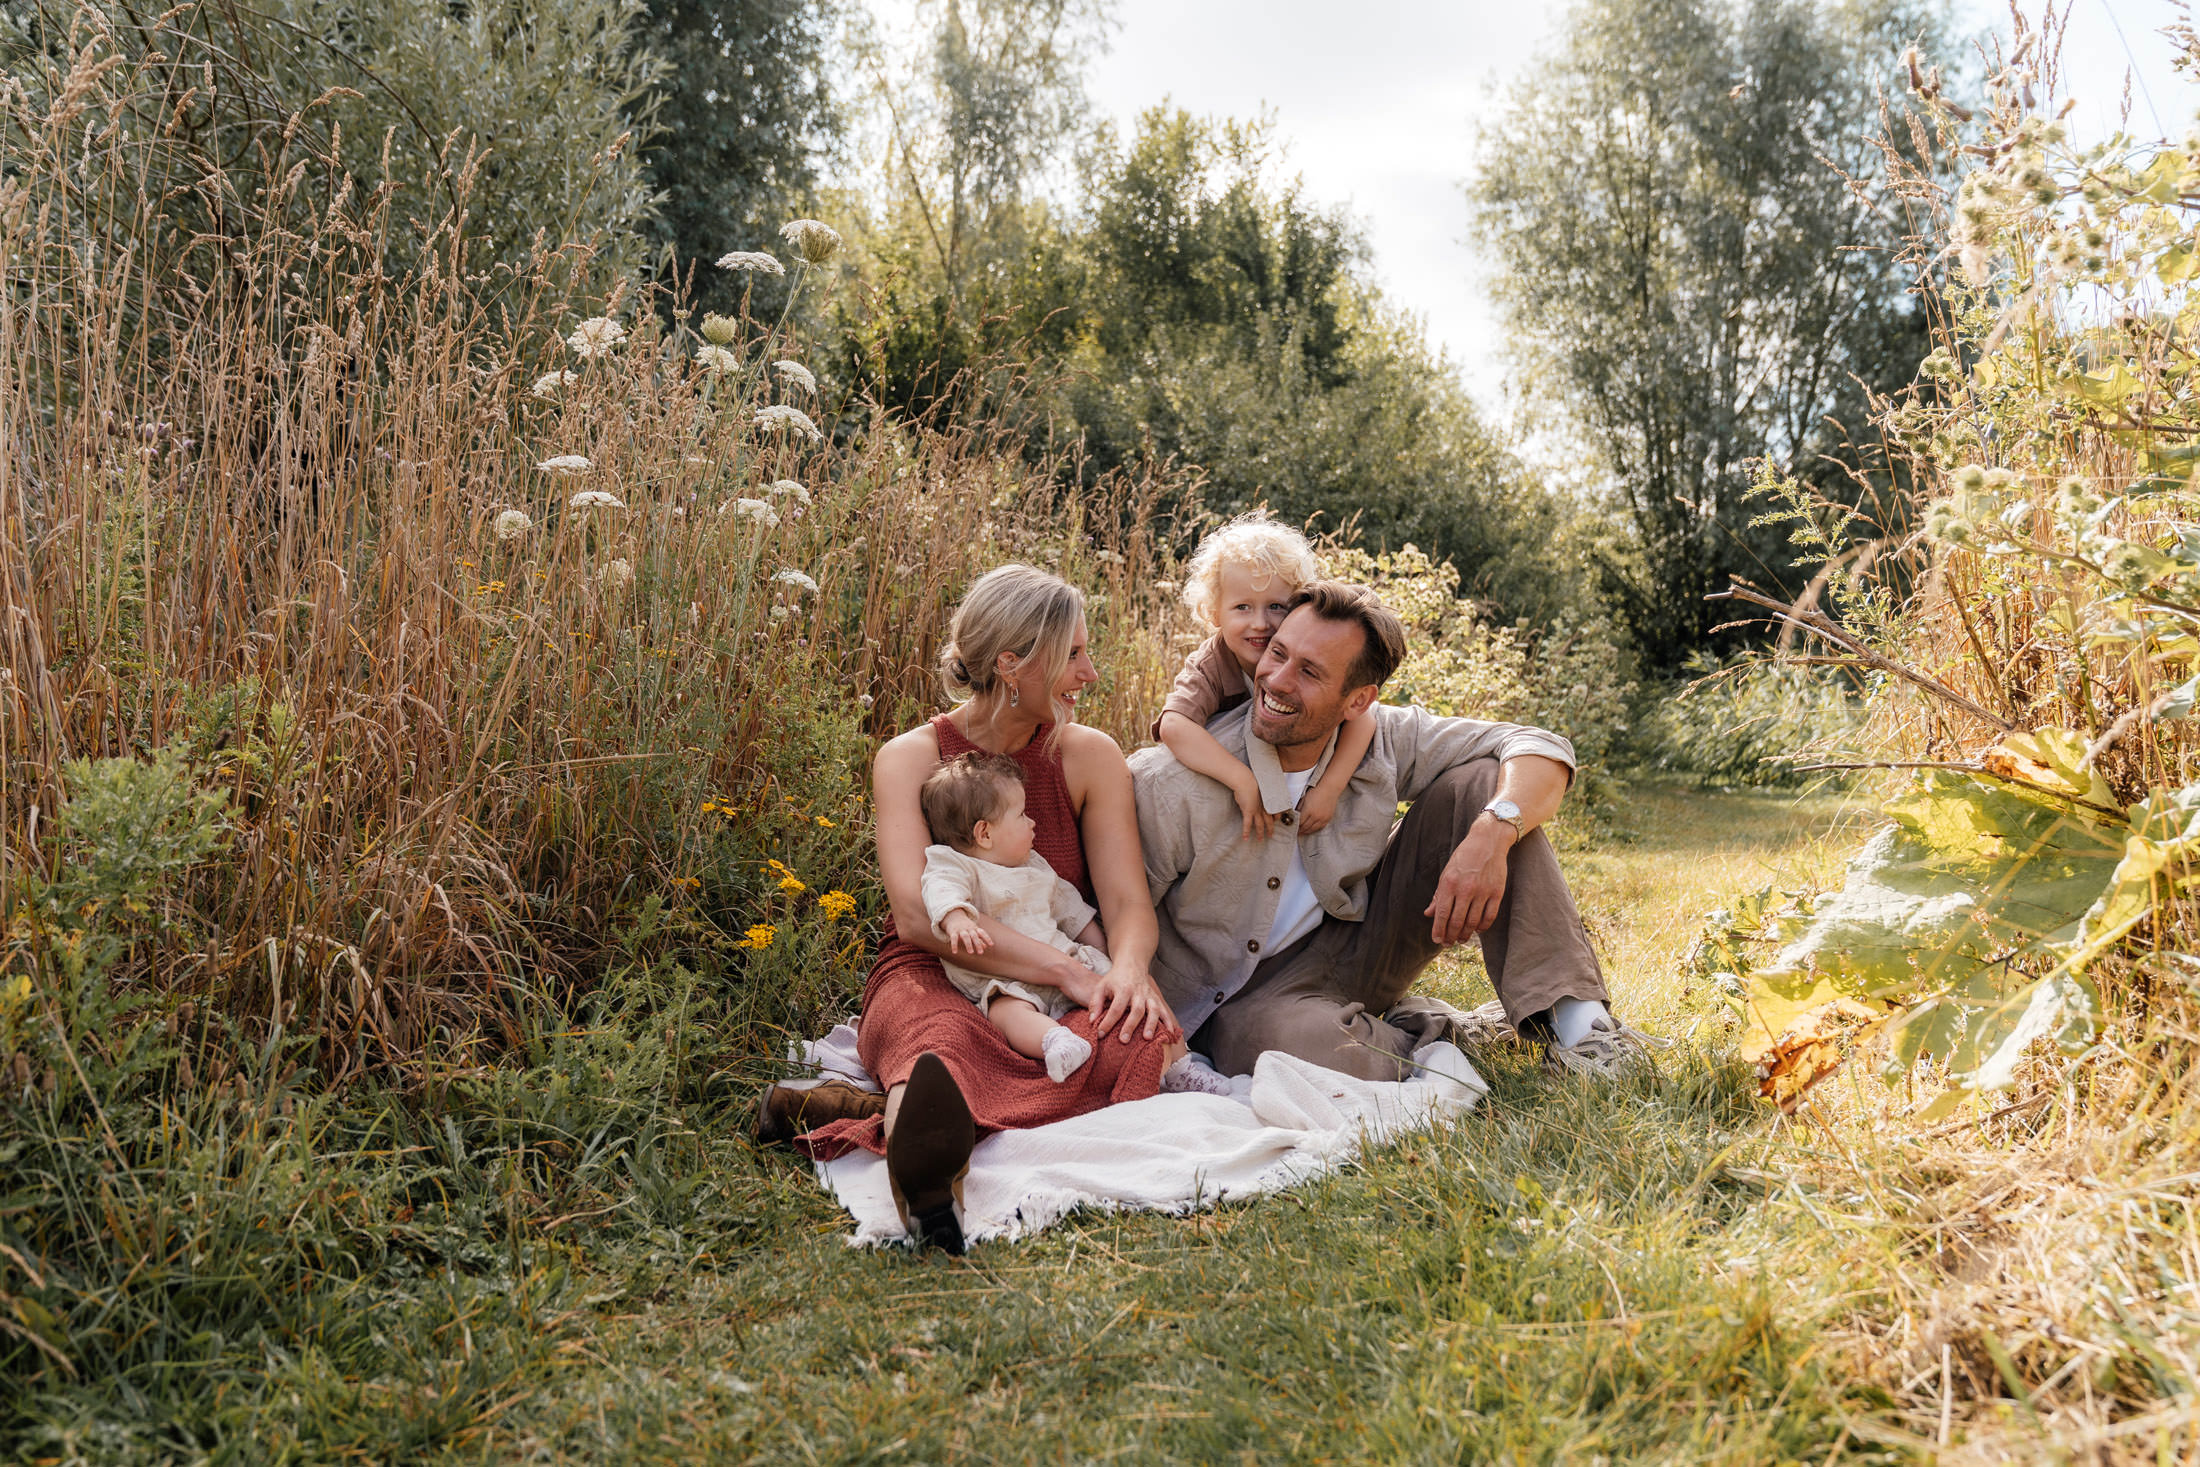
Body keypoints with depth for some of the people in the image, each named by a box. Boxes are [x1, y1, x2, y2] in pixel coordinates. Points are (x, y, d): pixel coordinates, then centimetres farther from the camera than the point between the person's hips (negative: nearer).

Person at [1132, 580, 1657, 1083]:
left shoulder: (1376, 740, -11)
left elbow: (1540, 750, -10)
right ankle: (1446, 1035, -11)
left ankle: (1570, 1017, -15)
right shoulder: (1167, 786, -23)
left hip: (1352, 949, 4)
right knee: (1289, 1042, -43)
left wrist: (1491, 834, -32)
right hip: (1238, 1000, -4)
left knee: (1480, 780, -11)